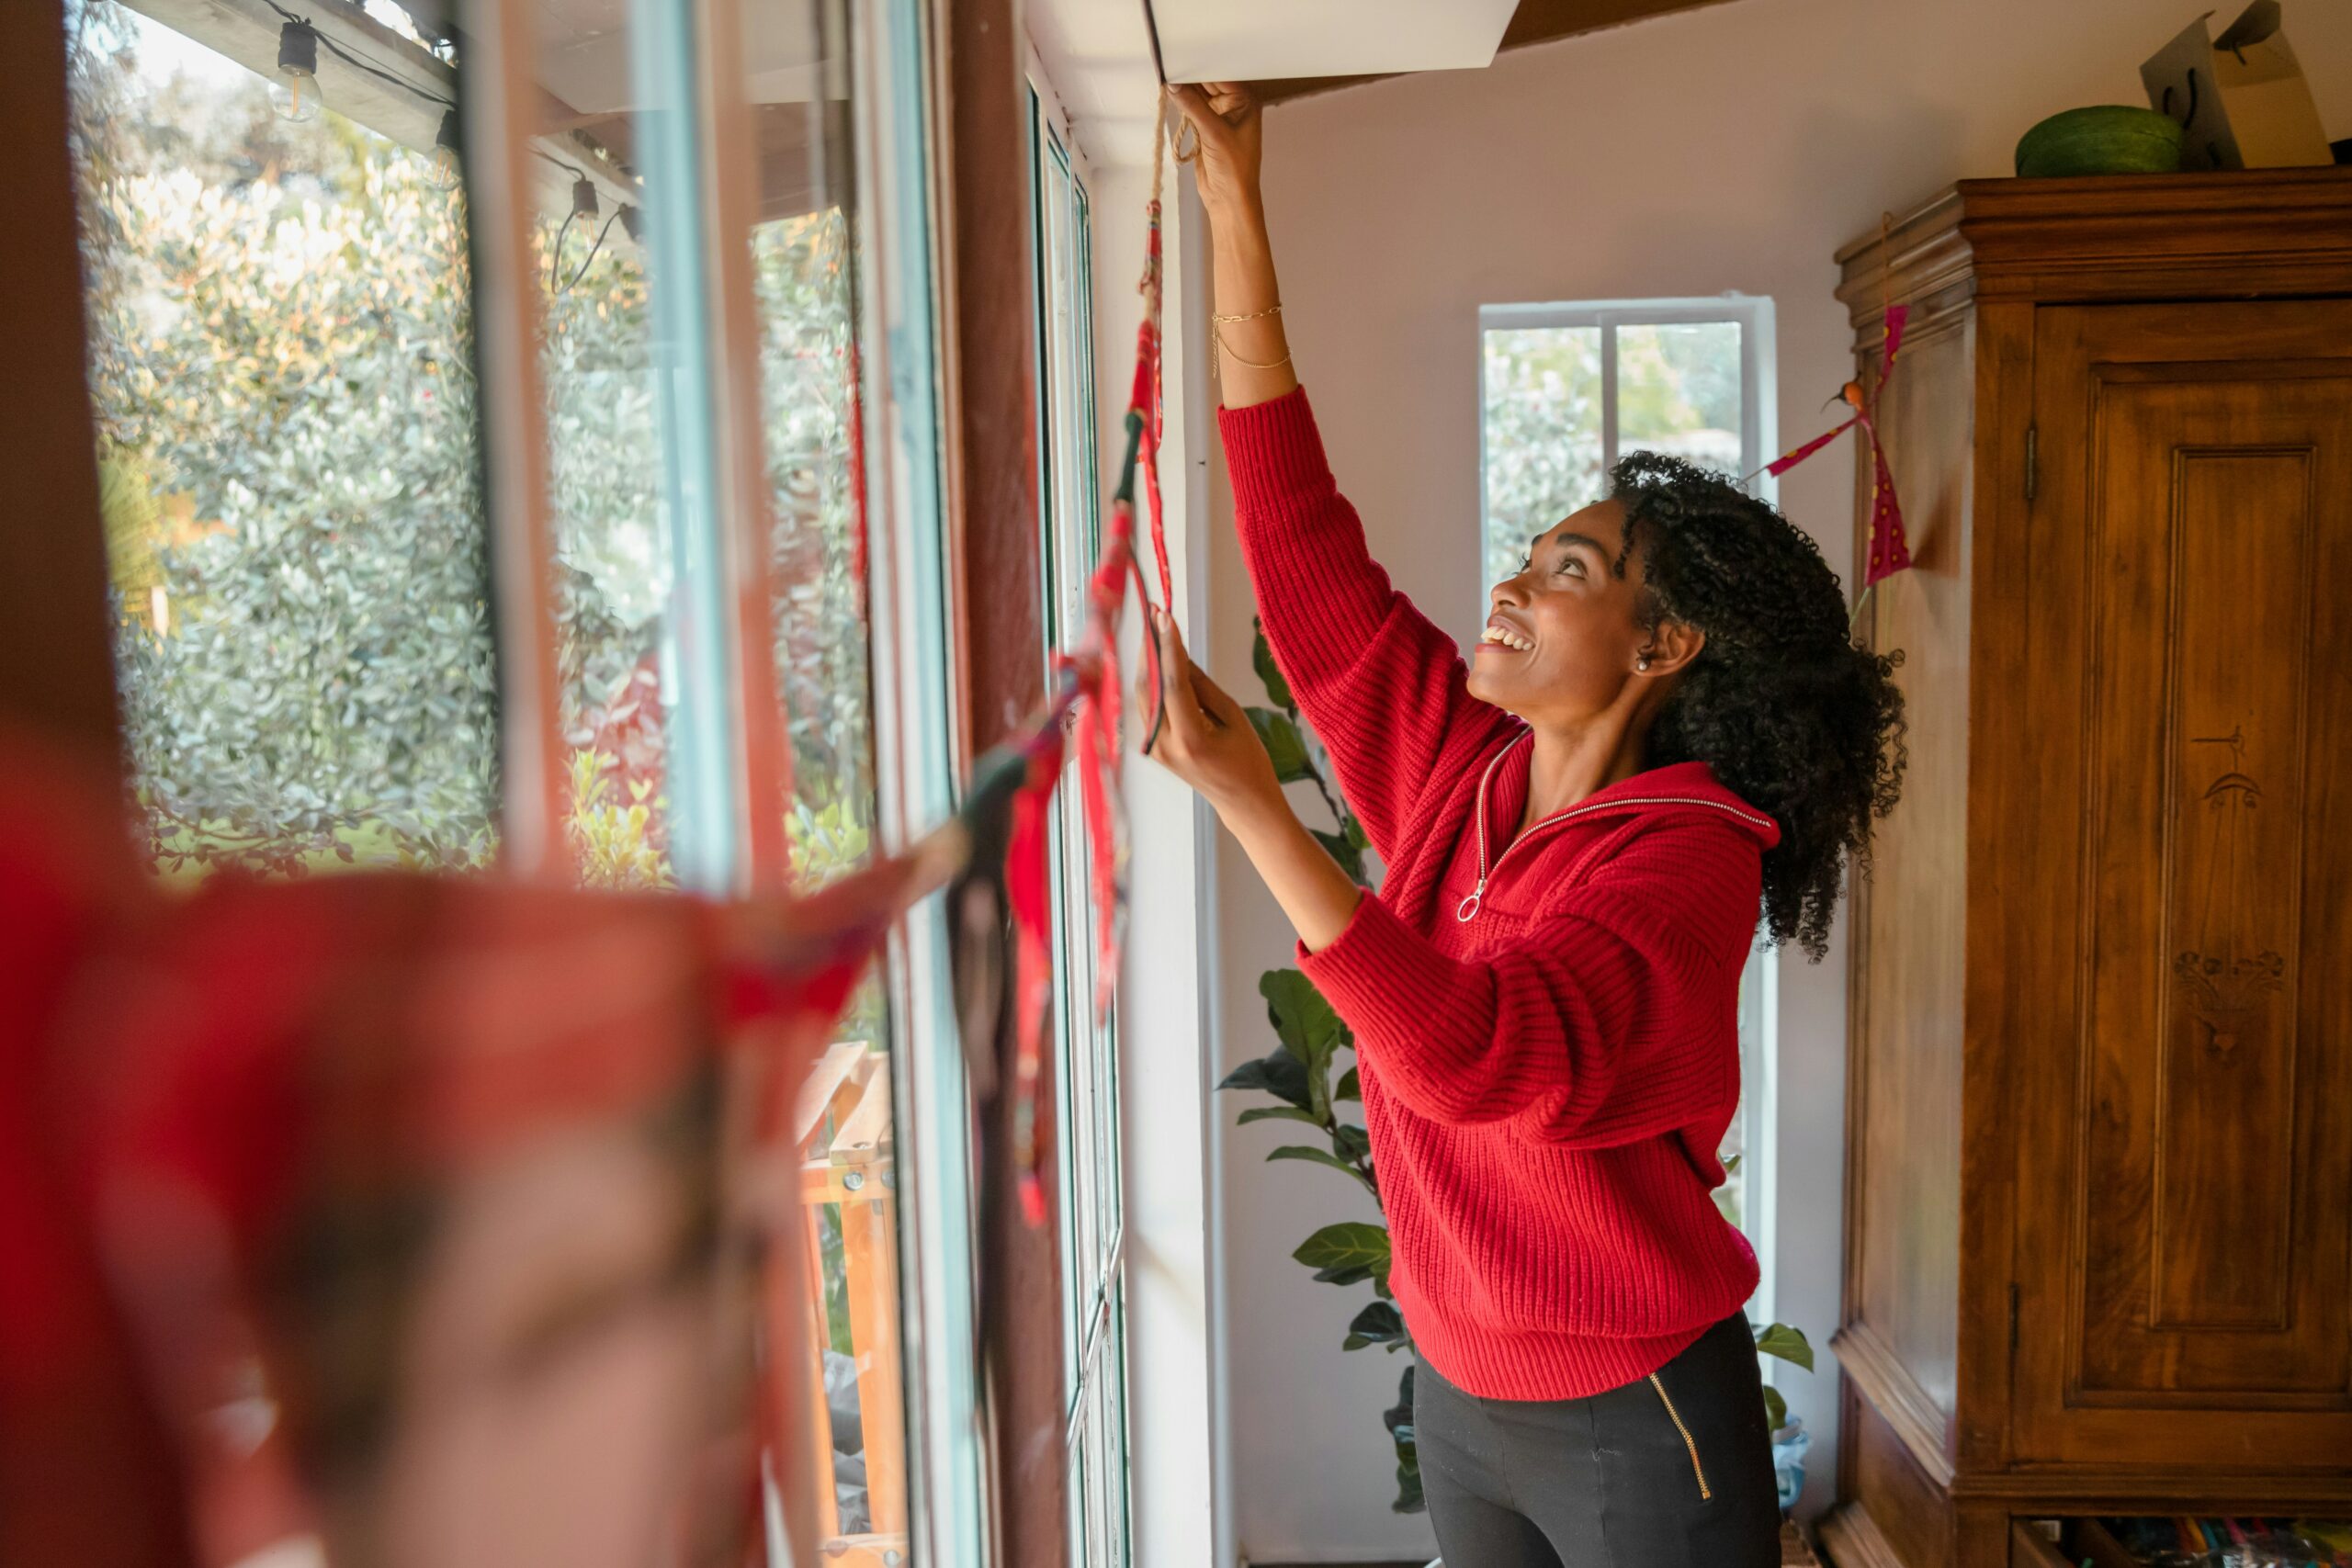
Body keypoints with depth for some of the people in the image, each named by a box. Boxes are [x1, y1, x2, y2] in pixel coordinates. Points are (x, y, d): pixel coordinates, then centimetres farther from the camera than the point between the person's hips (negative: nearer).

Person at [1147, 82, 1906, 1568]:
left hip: (1633, 1420, -6)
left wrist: (1251, 798, -40)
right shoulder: (1460, 768, -4)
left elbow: (1482, 1054, -38)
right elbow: (1299, 533, -6)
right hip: (1460, 1388, 6)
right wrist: (1236, 209, -7)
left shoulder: (1687, 852, -22)